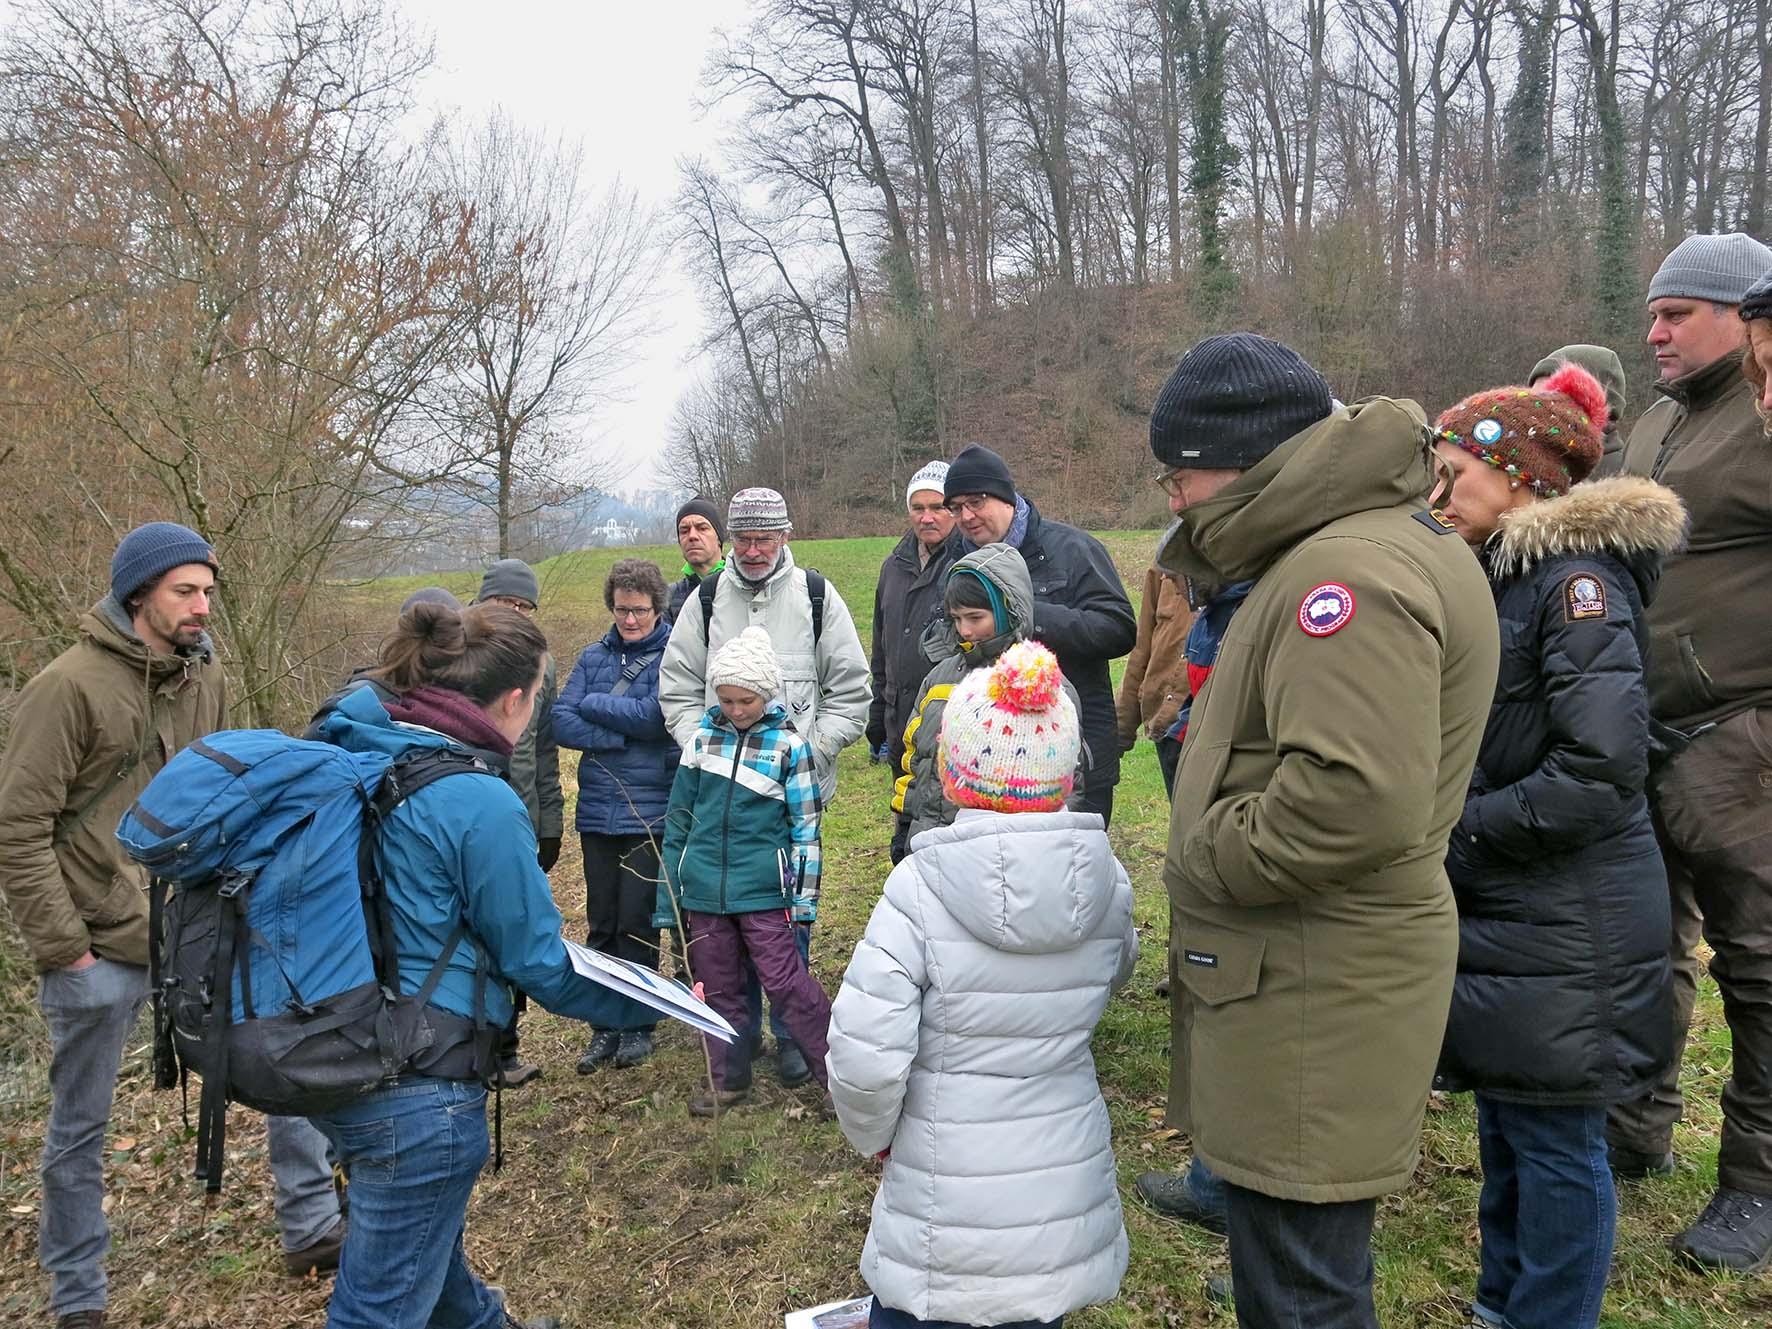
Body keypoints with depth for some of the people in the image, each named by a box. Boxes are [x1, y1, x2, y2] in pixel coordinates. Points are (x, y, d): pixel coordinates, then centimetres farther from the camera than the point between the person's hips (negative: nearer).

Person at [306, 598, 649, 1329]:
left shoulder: (346, 755, 0)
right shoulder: (480, 802, -22)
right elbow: (537, 962, -13)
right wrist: (654, 1000, 0)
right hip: (415, 1087, -9)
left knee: (425, 1231, 32)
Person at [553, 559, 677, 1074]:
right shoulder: (594, 657, 8)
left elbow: (655, 717, -19)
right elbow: (562, 722, -2)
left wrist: (594, 704, -6)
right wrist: (621, 736, -15)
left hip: (651, 813, -4)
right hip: (598, 812, 4)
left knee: (637, 923, 3)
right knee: (601, 924, 11)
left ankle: (638, 1025, 20)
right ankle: (605, 1026, 23)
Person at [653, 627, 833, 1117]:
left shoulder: (789, 745, -4)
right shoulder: (702, 738, 4)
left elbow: (805, 826, -1)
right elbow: (678, 819, 10)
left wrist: (805, 896, -5)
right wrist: (668, 897, 10)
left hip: (762, 891, -4)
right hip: (702, 891, 4)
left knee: (786, 983, -4)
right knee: (716, 986, 13)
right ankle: (728, 1079, 29)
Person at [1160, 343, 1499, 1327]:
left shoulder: (1349, 569, -22)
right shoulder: (1352, 547, 13)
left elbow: (1359, 795, -31)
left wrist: (1204, 862, -18)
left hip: (1312, 987, -11)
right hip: (1301, 967, 11)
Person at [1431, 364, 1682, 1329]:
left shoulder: (1579, 579, -17)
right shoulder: (1507, 573, 10)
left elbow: (1599, 770, -24)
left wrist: (1460, 835, -15)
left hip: (1566, 927, -9)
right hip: (1506, 916, 9)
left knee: (1554, 1139, 6)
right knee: (1504, 1119, 20)